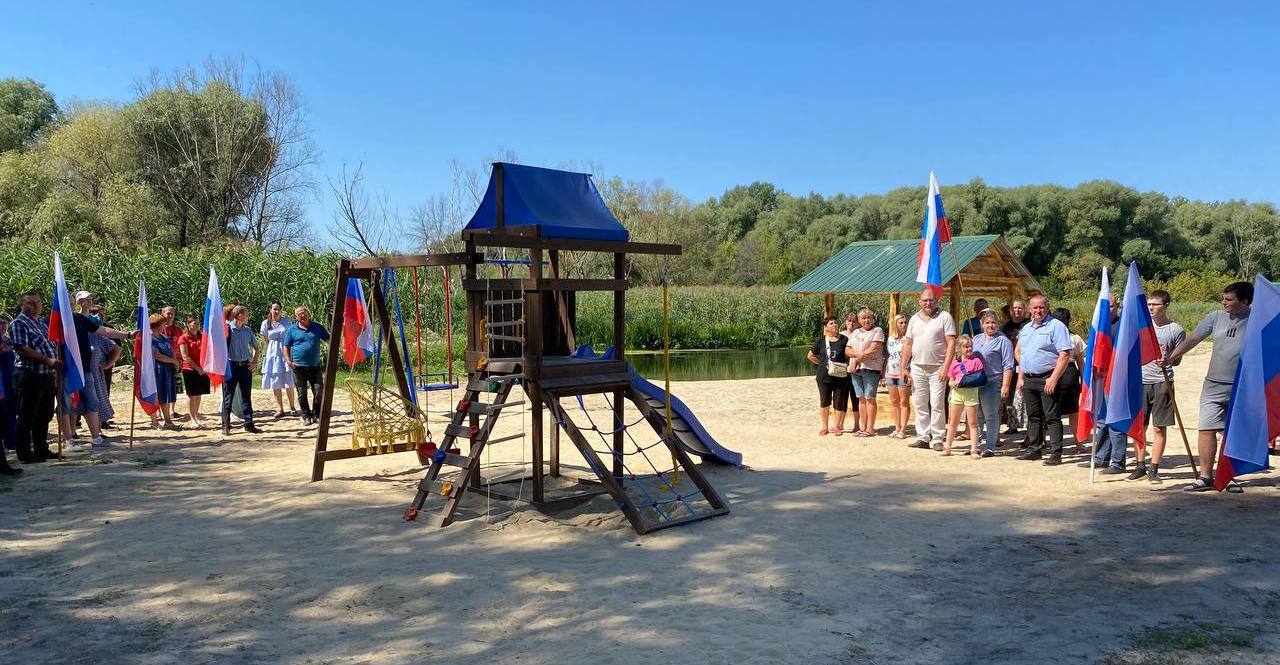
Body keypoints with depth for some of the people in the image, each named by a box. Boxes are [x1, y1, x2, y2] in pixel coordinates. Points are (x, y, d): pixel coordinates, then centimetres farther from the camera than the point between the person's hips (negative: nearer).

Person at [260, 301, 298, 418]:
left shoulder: (287, 321, 2)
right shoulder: (266, 323, 3)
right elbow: (266, 341, 11)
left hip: (286, 353, -1)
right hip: (273, 354, 1)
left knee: (289, 382, -2)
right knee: (275, 383, 1)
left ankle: (293, 406, 10)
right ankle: (279, 409, 6)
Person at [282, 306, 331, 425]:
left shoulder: (317, 327, 9)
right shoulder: (292, 330, 5)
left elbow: (329, 340, 14)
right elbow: (285, 347, 7)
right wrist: (289, 362, -5)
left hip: (315, 365, 1)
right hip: (299, 366, -1)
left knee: (319, 390, -3)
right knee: (302, 393, 4)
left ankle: (316, 415, 9)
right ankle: (306, 416, 14)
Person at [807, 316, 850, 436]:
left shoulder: (844, 340, 1)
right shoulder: (820, 340, 4)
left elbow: (849, 356, 5)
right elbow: (811, 356, 12)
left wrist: (845, 365, -10)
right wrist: (823, 363, 6)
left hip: (840, 376, -1)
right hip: (824, 376, 1)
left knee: (839, 403, 2)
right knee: (824, 402, 6)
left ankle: (837, 426, 18)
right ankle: (825, 427, 18)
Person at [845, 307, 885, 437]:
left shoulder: (877, 331, 2)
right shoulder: (855, 333, 20)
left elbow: (873, 349, -11)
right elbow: (847, 350, 10)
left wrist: (858, 358, -7)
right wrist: (858, 354, -9)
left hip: (871, 368, -6)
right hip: (856, 369, 6)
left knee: (869, 398, -5)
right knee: (861, 399, 7)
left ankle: (870, 428, -2)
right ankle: (862, 427, 10)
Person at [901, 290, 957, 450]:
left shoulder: (945, 317, -1)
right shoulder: (914, 319, 13)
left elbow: (951, 343, -7)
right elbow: (908, 344, 15)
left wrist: (946, 367, -15)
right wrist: (904, 368, 8)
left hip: (937, 368, -4)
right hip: (917, 367, 5)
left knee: (937, 404, -5)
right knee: (920, 404, 7)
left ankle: (937, 439, 2)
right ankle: (922, 438, 14)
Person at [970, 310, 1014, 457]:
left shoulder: (1003, 341, -4)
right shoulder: (976, 339, 16)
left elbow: (1008, 366, -9)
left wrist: (1005, 386, -15)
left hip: (992, 383, -6)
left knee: (990, 416, -2)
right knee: (976, 416, 11)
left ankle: (990, 447, 5)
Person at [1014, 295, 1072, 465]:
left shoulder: (1056, 326, -6)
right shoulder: (1026, 328, 17)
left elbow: (1065, 354, -14)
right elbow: (1018, 353, 23)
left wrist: (1053, 379, -19)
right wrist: (1020, 377, 14)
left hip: (1047, 379, -7)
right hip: (1028, 379, 7)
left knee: (1052, 417, -6)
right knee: (1033, 416, 13)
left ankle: (1056, 453, -4)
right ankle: (1034, 449, 21)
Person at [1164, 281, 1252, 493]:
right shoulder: (1216, 317, 4)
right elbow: (1193, 339, 4)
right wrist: (1171, 358, -7)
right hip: (1214, 384, 2)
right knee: (1207, 429, -2)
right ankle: (1205, 477, 5)